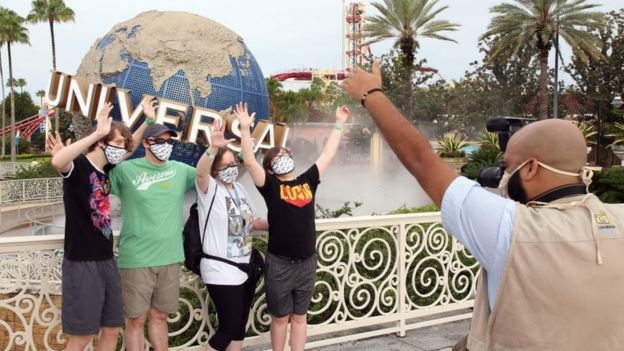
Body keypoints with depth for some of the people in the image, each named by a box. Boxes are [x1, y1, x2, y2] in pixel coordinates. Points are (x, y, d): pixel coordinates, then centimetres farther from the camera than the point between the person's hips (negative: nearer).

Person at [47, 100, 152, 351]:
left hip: (106, 260, 8)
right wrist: (97, 133, -35)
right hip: (81, 263, -8)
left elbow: (130, 148, 28)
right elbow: (57, 161, -38)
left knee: (112, 329, 14)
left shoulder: (105, 169, 9)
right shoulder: (78, 166, -13)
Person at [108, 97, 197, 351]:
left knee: (159, 316, 17)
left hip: (170, 257, 4)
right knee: (136, 320, 6)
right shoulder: (126, 170, -6)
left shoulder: (180, 170, 6)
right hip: (137, 259, -4)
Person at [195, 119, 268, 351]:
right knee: (229, 327, -5)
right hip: (222, 273, -7)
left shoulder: (240, 189, 10)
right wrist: (213, 148, -51)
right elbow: (200, 171, -35)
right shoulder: (209, 188, -11)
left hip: (245, 269, 7)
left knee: (239, 325, 15)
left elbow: (252, 221, 20)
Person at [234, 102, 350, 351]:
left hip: (307, 263, 3)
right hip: (279, 265, -3)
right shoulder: (270, 186, -5)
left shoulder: (308, 180, 4)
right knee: (280, 318, 11)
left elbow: (328, 154, 10)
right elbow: (250, 162, -16)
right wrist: (245, 128, -23)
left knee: (299, 316, 15)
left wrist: (339, 124, 14)